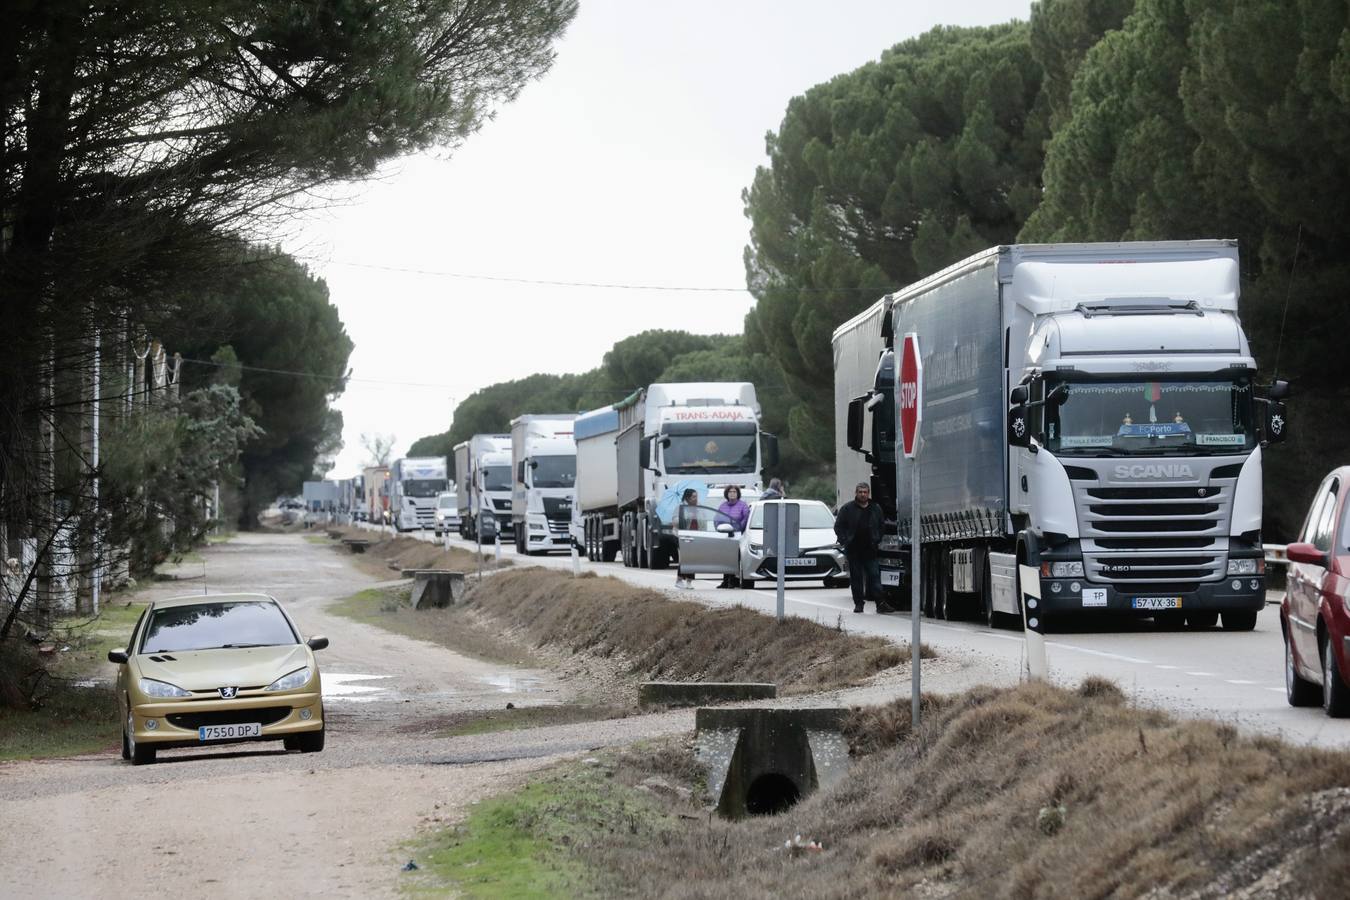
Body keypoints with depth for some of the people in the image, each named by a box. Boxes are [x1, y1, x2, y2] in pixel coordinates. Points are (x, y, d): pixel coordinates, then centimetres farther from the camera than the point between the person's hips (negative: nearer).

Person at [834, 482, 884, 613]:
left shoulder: (876, 509, 10)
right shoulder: (847, 508, 3)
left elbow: (881, 527, 19)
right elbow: (838, 527, 4)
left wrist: (878, 541, 7)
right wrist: (844, 542, -5)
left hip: (870, 549, 1)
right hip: (853, 550, -1)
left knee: (874, 576, -6)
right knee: (856, 578, 3)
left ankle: (879, 602, -9)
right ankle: (858, 603, 8)